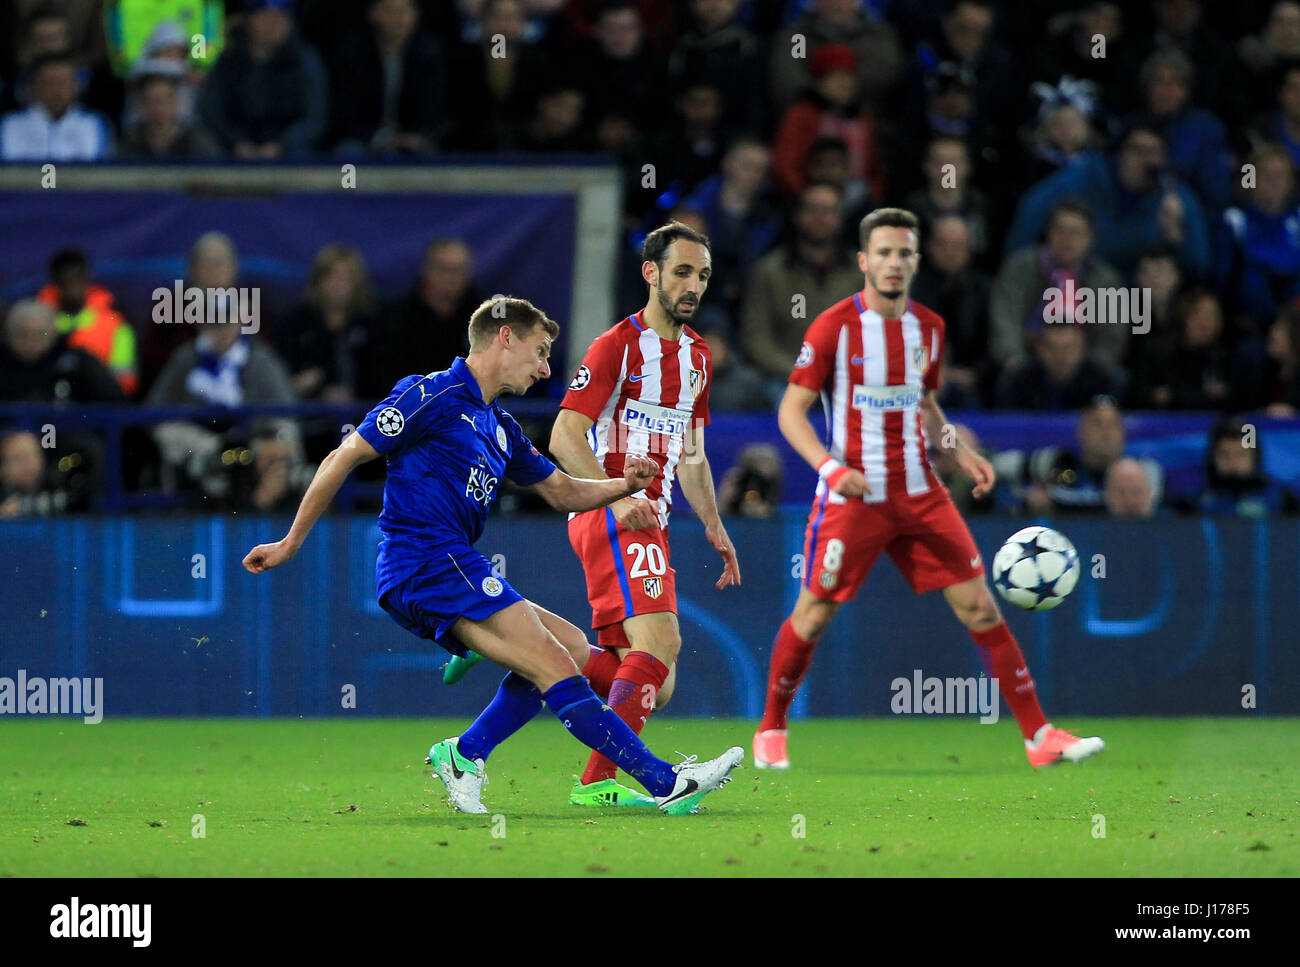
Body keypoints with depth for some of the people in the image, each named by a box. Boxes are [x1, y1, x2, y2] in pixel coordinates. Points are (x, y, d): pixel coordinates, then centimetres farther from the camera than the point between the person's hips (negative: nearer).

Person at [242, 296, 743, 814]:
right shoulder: (433, 396, -6)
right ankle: (664, 781, -19)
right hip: (428, 563, -10)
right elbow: (343, 458, -6)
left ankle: (465, 753, 0)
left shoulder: (499, 427, 22)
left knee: (571, 646, 5)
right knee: (554, 664, -16)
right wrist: (290, 543, -5)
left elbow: (563, 491, 28)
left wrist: (625, 485, 7)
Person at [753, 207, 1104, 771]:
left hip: (919, 495, 4)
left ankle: (1038, 736, 1)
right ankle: (771, 729, 23)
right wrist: (831, 467, -22)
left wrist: (960, 454, 6)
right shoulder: (835, 326, -8)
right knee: (811, 618, 0)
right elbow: (792, 411, -7)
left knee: (980, 607, -1)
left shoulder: (927, 328, 8)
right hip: (852, 495, -4)